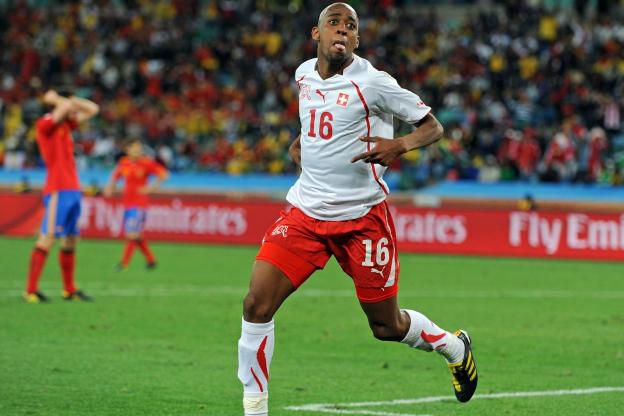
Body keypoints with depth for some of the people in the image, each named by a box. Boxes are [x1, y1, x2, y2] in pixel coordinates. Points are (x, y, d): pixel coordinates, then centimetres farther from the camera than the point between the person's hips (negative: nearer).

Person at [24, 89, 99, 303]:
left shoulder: (66, 124, 17)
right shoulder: (44, 123, -6)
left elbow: (92, 109, 22)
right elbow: (66, 106, -21)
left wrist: (70, 100, 11)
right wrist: (56, 100, 0)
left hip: (73, 189, 8)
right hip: (58, 191, -8)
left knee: (71, 241, 10)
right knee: (47, 238, -12)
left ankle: (69, 290, 16)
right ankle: (31, 290, -12)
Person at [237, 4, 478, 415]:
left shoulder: (372, 82, -13)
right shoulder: (304, 74, 6)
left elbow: (432, 126, -7)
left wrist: (398, 145, -25)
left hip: (362, 217, -4)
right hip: (305, 211, 4)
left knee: (387, 326, 6)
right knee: (257, 304, -13)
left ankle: (455, 347, 38)